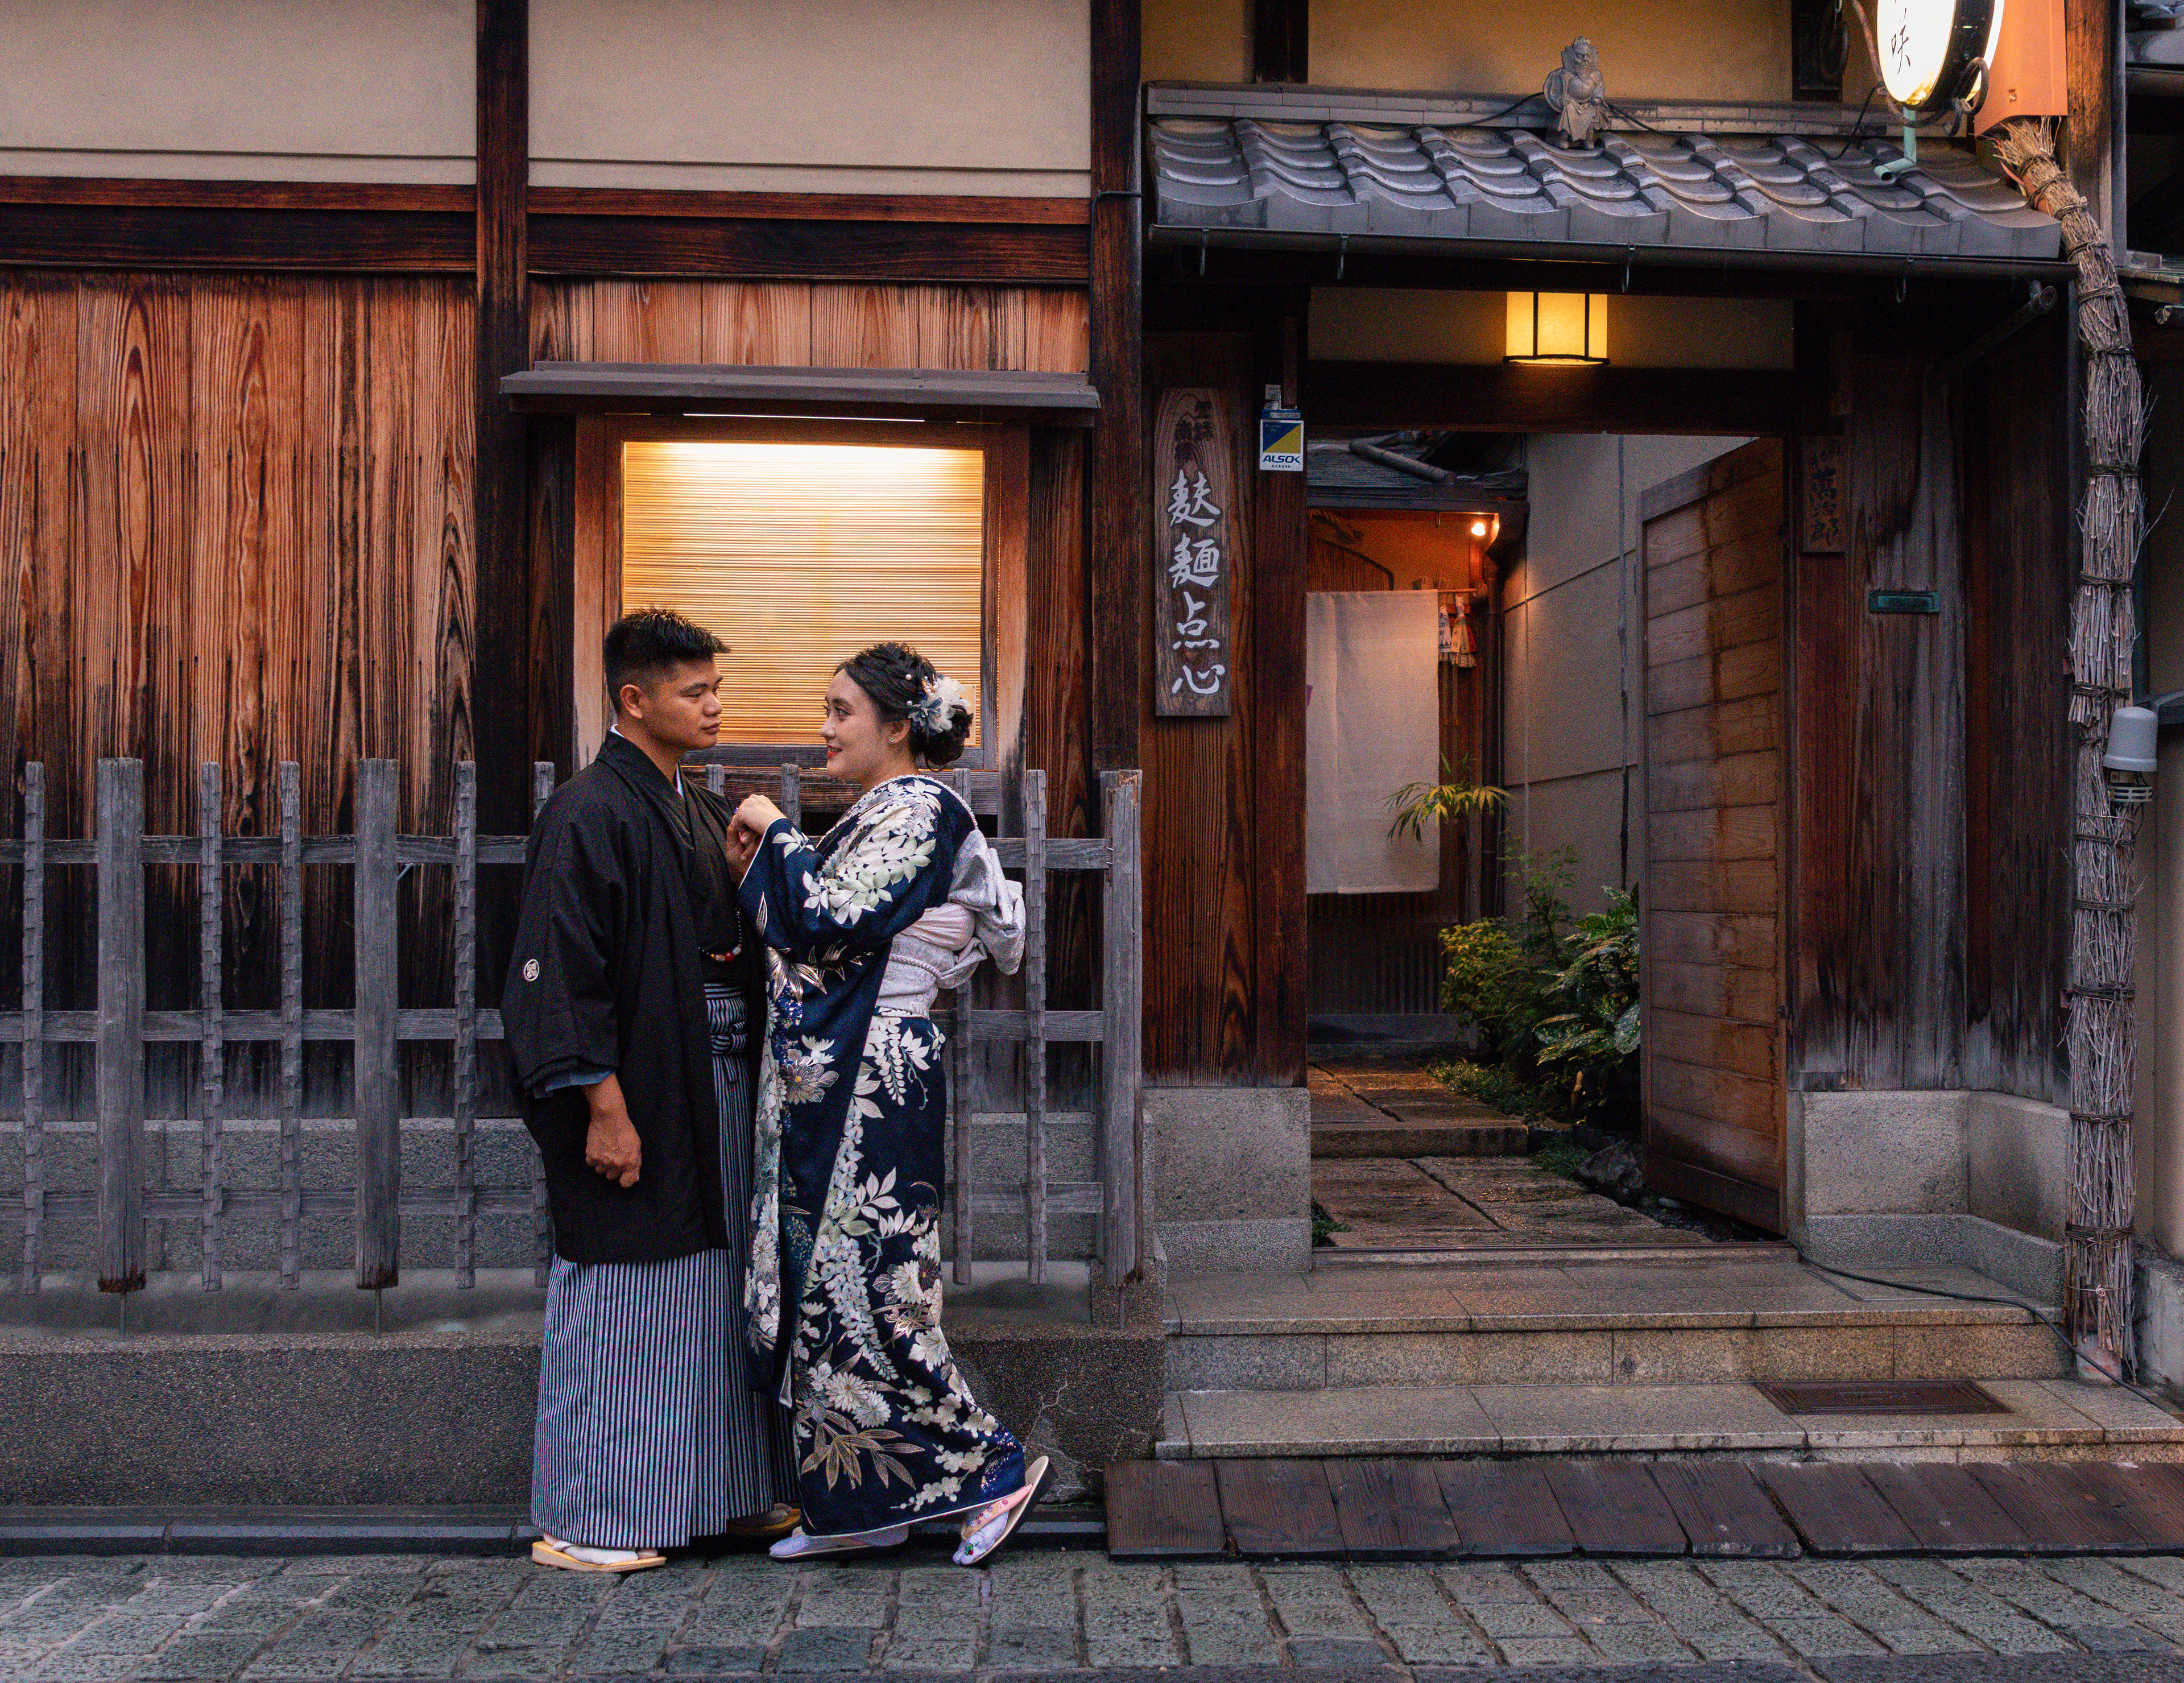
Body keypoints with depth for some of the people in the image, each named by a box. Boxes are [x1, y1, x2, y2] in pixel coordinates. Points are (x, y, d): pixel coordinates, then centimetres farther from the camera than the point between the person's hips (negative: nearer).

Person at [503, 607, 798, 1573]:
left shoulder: (700, 815, 14)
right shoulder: (588, 815, -12)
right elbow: (561, 972, -17)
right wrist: (605, 1106, -20)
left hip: (715, 1093, 9)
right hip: (635, 1102, -8)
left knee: (717, 1298, 14)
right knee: (617, 1304, 0)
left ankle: (728, 1492, 25)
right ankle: (583, 1522, 13)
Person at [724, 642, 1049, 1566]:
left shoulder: (919, 808, -10)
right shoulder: (875, 814, 18)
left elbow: (836, 922, -20)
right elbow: (809, 938, 17)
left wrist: (777, 834, -8)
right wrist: (757, 867, 7)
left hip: (873, 1080, -10)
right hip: (829, 1082, 10)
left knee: (866, 1289, -6)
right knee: (826, 1286, 11)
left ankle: (993, 1468, 6)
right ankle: (857, 1500, 20)